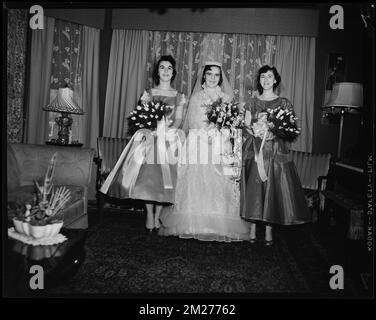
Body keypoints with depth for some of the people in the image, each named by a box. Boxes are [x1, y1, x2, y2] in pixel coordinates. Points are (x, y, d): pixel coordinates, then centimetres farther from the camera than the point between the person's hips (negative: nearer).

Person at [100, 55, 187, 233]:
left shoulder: (179, 96, 11)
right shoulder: (148, 93, 11)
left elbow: (178, 120, 3)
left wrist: (169, 128, -16)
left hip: (169, 139, 0)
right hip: (149, 137, 0)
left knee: (165, 176, -3)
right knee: (147, 174, -10)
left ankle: (157, 216, 10)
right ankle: (149, 215, 4)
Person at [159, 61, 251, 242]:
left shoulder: (227, 98, 13)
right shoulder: (195, 97, 13)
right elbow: (191, 123, 8)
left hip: (220, 146, 0)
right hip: (197, 144, 0)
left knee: (219, 185, -7)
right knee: (195, 183, -6)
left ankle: (219, 227, 2)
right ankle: (194, 226, 3)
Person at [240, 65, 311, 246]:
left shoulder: (284, 103, 7)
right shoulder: (252, 103, 11)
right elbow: (244, 127, 6)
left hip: (275, 153, -1)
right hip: (254, 151, 1)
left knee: (272, 189, -2)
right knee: (253, 190, -2)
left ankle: (269, 229, 8)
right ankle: (252, 228, 8)